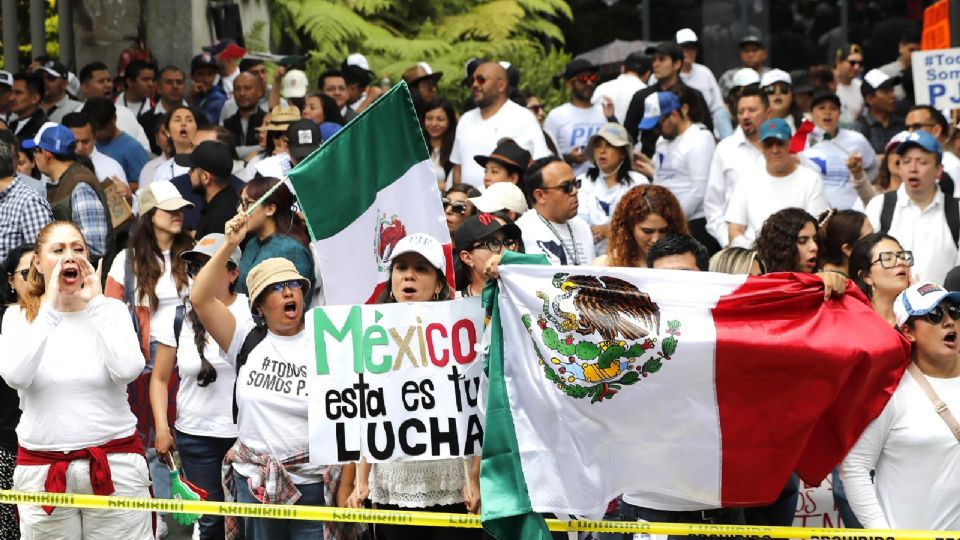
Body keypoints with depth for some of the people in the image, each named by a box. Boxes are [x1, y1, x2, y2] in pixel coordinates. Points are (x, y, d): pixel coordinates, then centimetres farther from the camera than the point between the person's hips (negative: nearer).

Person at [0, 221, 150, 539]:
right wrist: (50, 308, -14)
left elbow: (128, 370, -15)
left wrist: (94, 303, -10)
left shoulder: (110, 310, 3)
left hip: (116, 465, 0)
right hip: (42, 472, 0)